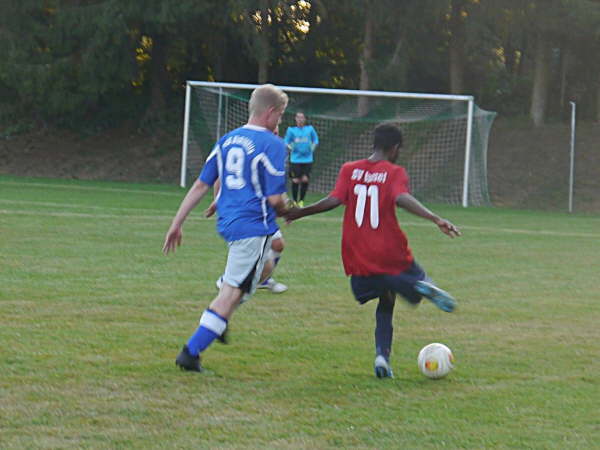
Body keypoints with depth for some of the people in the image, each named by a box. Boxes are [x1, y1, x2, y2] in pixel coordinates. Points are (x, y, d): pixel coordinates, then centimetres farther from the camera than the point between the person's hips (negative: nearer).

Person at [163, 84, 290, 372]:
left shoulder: (227, 140, 10)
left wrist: (176, 224, 13)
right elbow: (275, 198, -16)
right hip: (254, 225, -8)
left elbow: (200, 185, 10)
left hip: (227, 222, 8)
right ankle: (190, 353, -8)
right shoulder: (272, 144, -12)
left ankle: (219, 321, 17)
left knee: (264, 268, 30)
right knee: (232, 292, -4)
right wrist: (286, 211, 7)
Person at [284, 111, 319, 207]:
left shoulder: (310, 129, 4)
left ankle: (301, 201, 12)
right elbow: (286, 142, 7)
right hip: (295, 159, -1)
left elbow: (315, 140, 14)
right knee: (296, 181, -3)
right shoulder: (291, 130, 1)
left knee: (305, 180, -6)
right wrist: (291, 147, -9)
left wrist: (312, 148, 0)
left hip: (307, 159, 1)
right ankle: (294, 201, 15)